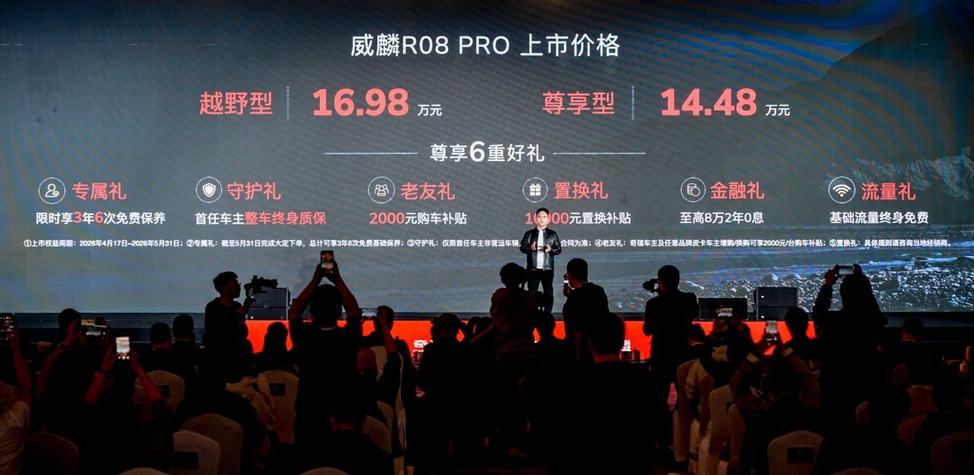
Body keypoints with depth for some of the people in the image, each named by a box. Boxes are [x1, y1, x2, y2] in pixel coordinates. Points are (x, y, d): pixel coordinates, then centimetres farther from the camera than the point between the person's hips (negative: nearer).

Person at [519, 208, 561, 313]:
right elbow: (522, 247, 3)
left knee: (548, 292, 1)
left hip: (547, 268, 0)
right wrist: (530, 248, -16)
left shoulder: (552, 234, 6)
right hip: (533, 268, 0)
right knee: (532, 292, 0)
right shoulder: (529, 233, 6)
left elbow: (559, 249, 5)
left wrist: (551, 249, -14)